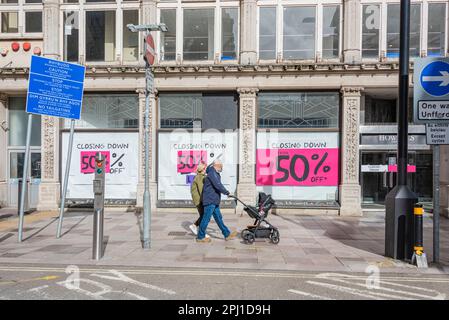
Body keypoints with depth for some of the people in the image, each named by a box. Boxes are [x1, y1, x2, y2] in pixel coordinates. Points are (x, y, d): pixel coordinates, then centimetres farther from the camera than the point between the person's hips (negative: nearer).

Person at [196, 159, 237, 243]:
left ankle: (227, 234, 19)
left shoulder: (215, 174, 18)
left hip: (214, 201, 11)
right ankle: (200, 237, 7)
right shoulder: (212, 173, -15)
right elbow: (218, 185, -23)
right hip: (210, 201, -11)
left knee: (218, 218, 13)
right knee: (206, 219, -3)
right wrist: (226, 192, -14)